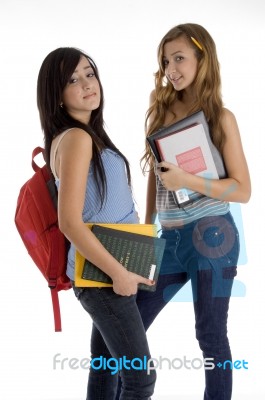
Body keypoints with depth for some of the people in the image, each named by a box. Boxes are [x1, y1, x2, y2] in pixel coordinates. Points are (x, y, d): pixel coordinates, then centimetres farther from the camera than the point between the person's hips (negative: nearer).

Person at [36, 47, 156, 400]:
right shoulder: (75, 138, -18)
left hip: (107, 271, 9)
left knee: (106, 368, 17)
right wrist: (119, 272, -19)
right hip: (101, 274, -9)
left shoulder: (88, 134, 11)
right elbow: (70, 221, -24)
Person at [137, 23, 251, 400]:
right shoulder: (161, 112, 10)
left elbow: (243, 190, -6)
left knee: (210, 336, 4)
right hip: (170, 239, 5)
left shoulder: (221, 117, -3)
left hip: (210, 237, -5)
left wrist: (187, 180, -18)